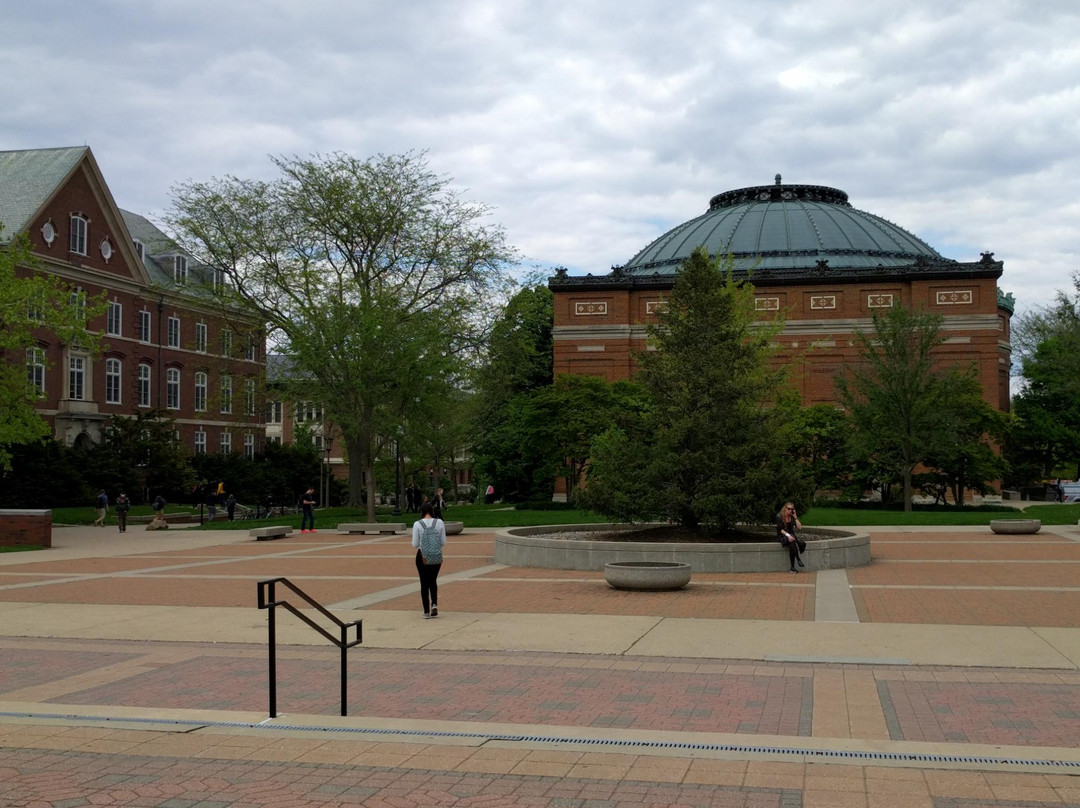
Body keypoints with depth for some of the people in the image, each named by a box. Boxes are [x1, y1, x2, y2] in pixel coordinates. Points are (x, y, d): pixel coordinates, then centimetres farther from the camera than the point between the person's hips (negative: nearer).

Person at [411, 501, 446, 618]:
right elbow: (443, 542, -3)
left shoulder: (417, 524, -10)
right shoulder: (439, 523, -6)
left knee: (424, 583, 10)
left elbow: (415, 544, -7)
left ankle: (426, 611, 10)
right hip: (437, 557, 2)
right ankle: (434, 604, 3)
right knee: (433, 581, 21)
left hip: (422, 557, -2)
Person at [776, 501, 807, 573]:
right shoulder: (779, 516, -6)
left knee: (802, 544, -27)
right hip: (782, 536, -5)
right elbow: (780, 529, -14)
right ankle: (798, 559, -30)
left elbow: (799, 527, -2)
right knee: (792, 542, -40)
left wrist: (795, 517, -6)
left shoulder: (792, 517, 7)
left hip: (791, 535, 5)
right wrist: (788, 535, -30)